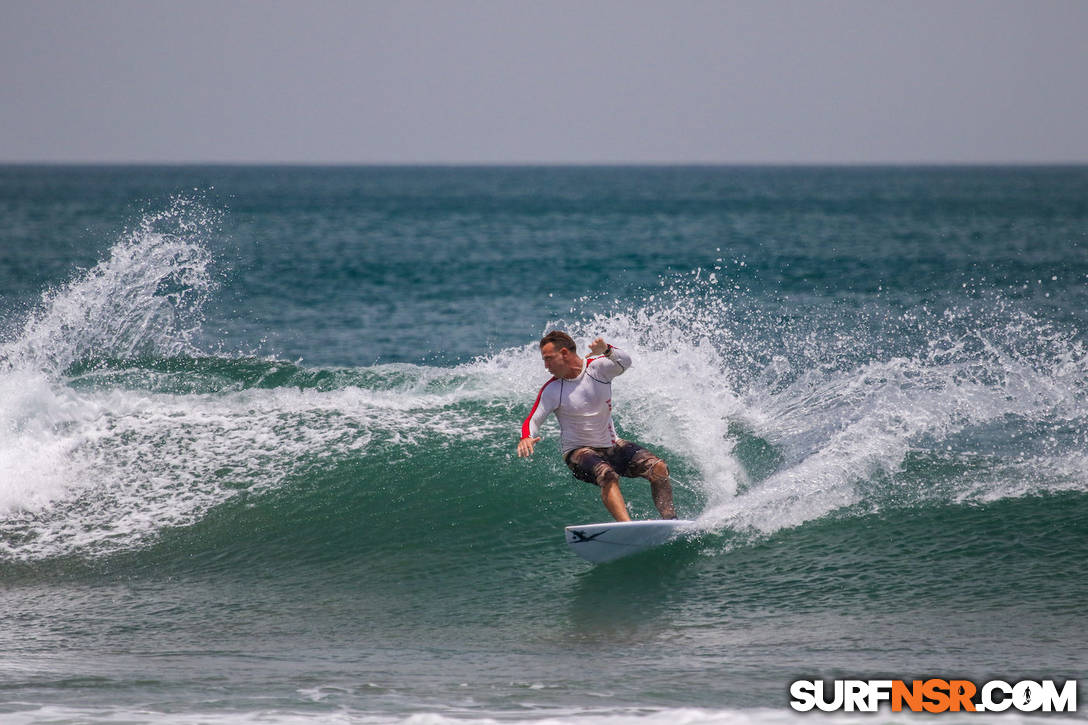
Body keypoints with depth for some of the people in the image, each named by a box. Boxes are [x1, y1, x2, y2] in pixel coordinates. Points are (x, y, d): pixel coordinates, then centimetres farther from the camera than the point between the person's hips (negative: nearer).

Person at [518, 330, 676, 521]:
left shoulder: (598, 368, -8)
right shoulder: (551, 391, -9)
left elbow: (624, 363, -28)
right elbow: (533, 421, -11)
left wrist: (607, 351, -52)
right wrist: (526, 438, -35)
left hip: (612, 446, 3)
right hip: (579, 452, -3)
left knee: (659, 469, -15)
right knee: (608, 476, -34)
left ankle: (670, 520, -12)